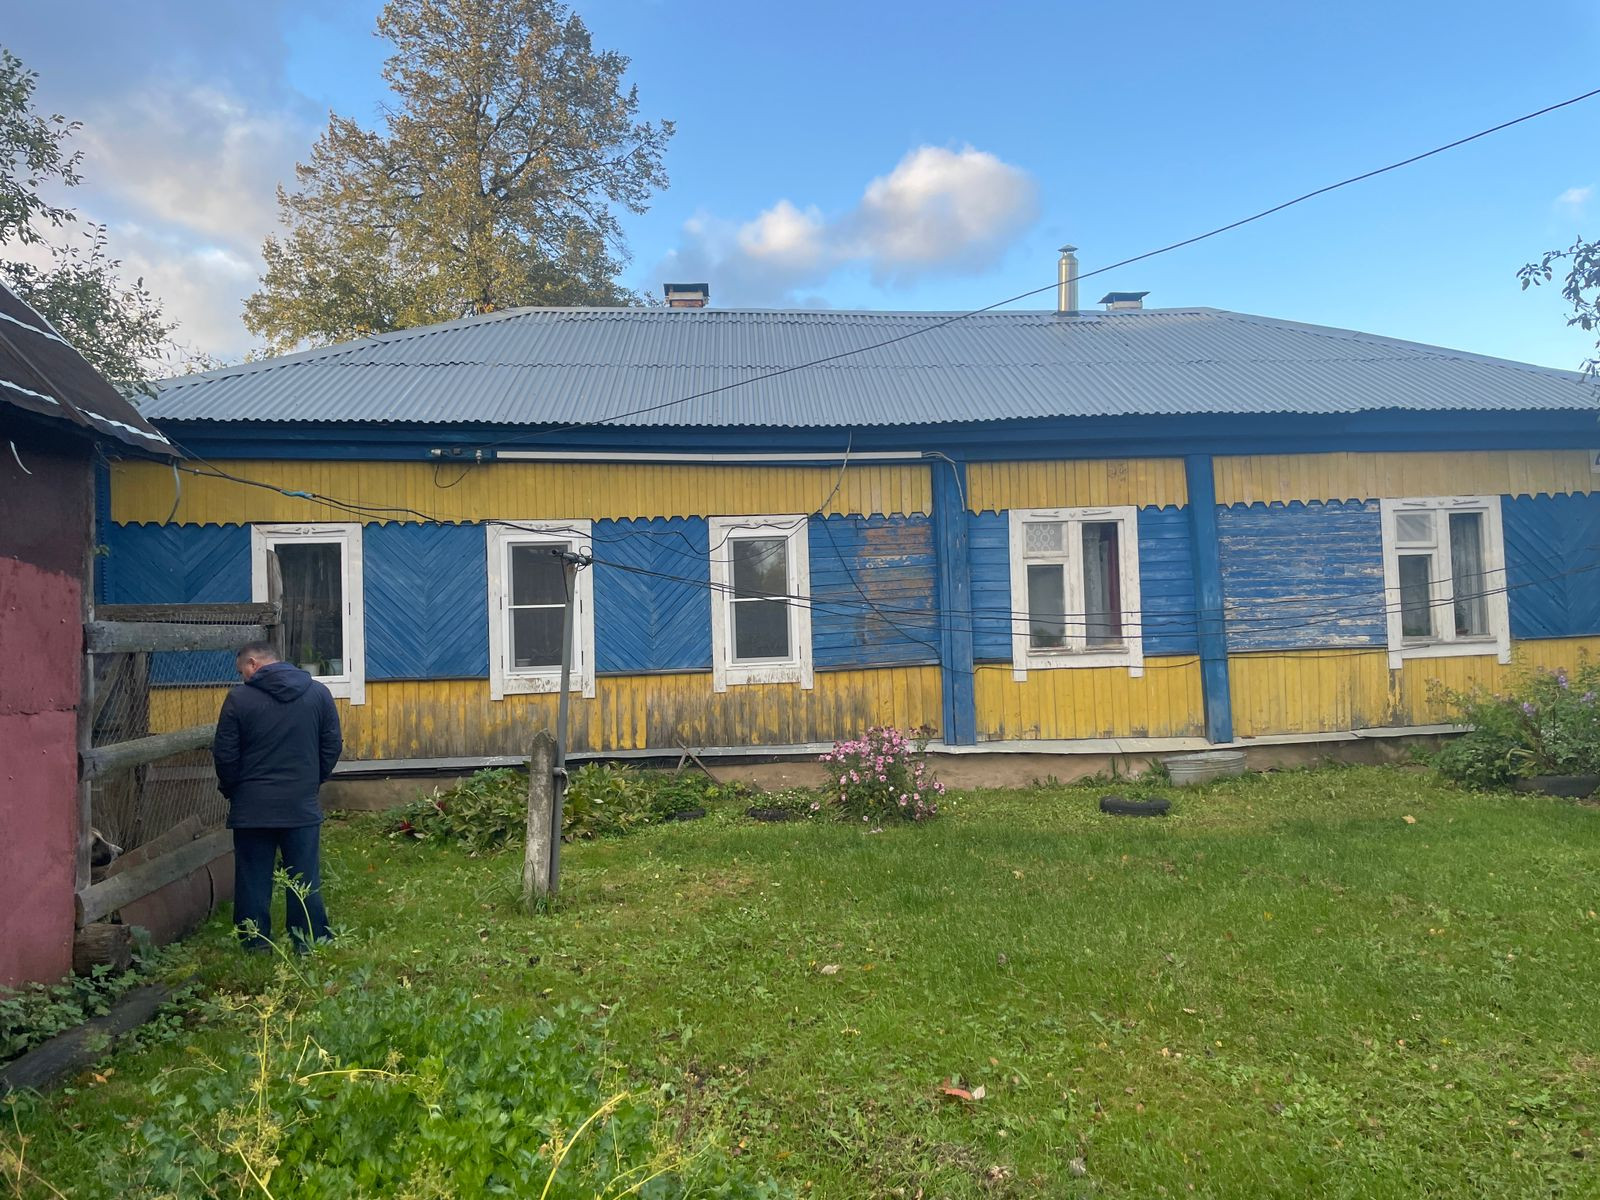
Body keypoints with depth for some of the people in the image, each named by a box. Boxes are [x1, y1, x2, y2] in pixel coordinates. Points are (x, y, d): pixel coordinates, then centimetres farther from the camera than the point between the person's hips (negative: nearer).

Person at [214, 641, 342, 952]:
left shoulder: (239, 698, -6)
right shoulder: (318, 693, 2)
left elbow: (225, 755, -4)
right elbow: (332, 746, 4)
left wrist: (230, 789, 14)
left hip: (252, 808, -2)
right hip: (303, 806, 2)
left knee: (253, 881, 9)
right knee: (305, 881, 8)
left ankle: (255, 949, 15)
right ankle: (310, 947, 12)